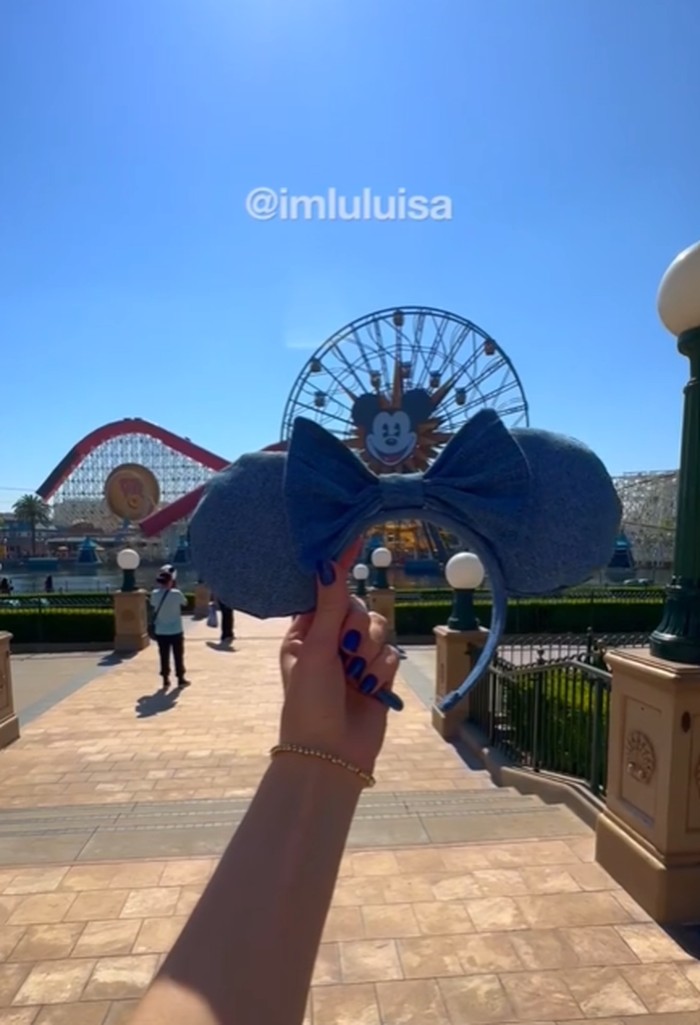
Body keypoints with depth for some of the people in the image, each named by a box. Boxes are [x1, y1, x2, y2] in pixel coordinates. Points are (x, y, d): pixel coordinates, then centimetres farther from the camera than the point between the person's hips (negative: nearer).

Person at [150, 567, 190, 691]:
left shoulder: (154, 594, -7)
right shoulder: (176, 593, -15)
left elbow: (153, 607, 9)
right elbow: (184, 603, 3)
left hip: (160, 632, 3)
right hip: (176, 631, -2)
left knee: (164, 656, 11)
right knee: (178, 655, 10)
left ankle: (166, 680, 14)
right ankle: (181, 679, 18)